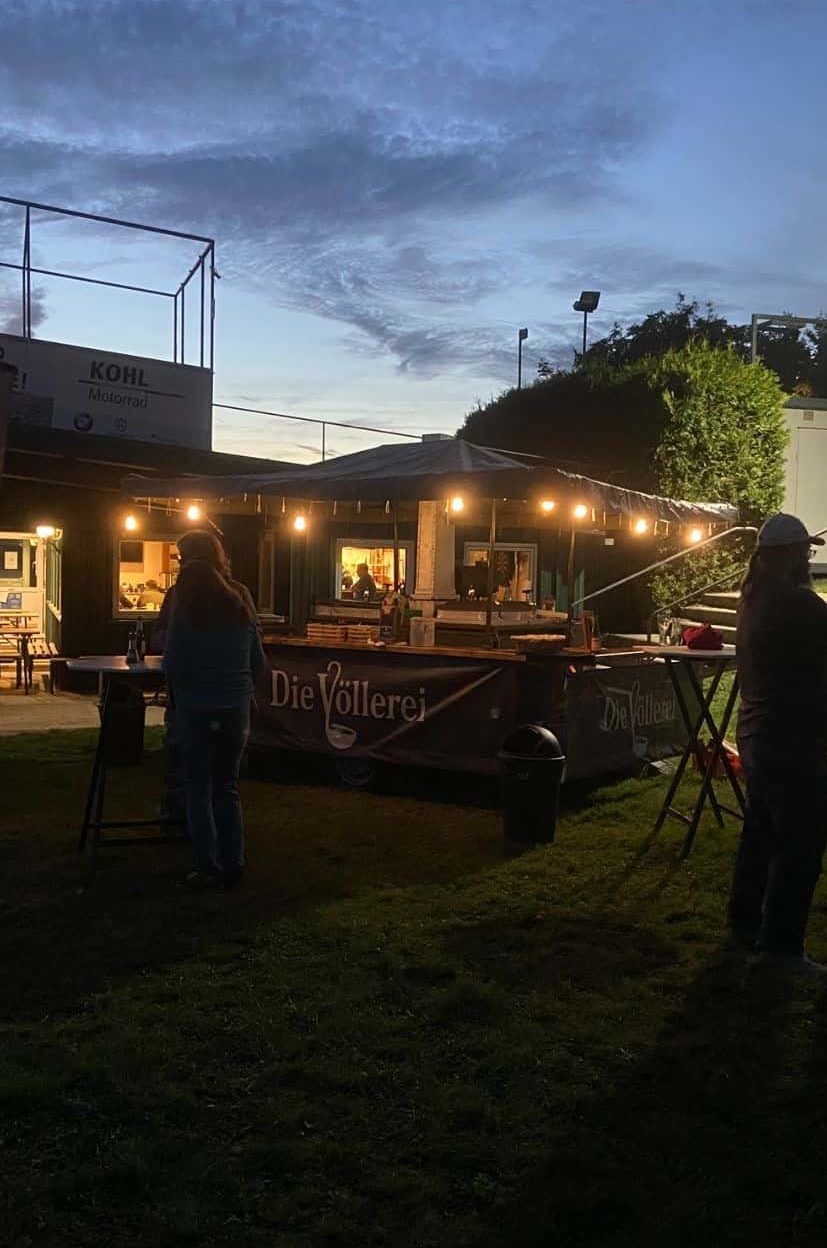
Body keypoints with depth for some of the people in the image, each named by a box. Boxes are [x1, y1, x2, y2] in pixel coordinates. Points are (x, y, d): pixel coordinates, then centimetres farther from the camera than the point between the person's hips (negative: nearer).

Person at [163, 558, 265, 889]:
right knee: (228, 787, 13)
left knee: (199, 790, 6)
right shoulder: (241, 611, 5)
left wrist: (179, 692, 10)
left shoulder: (184, 614, -7)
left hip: (195, 710, -4)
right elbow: (258, 662, 8)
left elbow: (171, 666, -9)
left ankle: (207, 867, 6)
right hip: (236, 709, 4)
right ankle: (232, 866, 13)